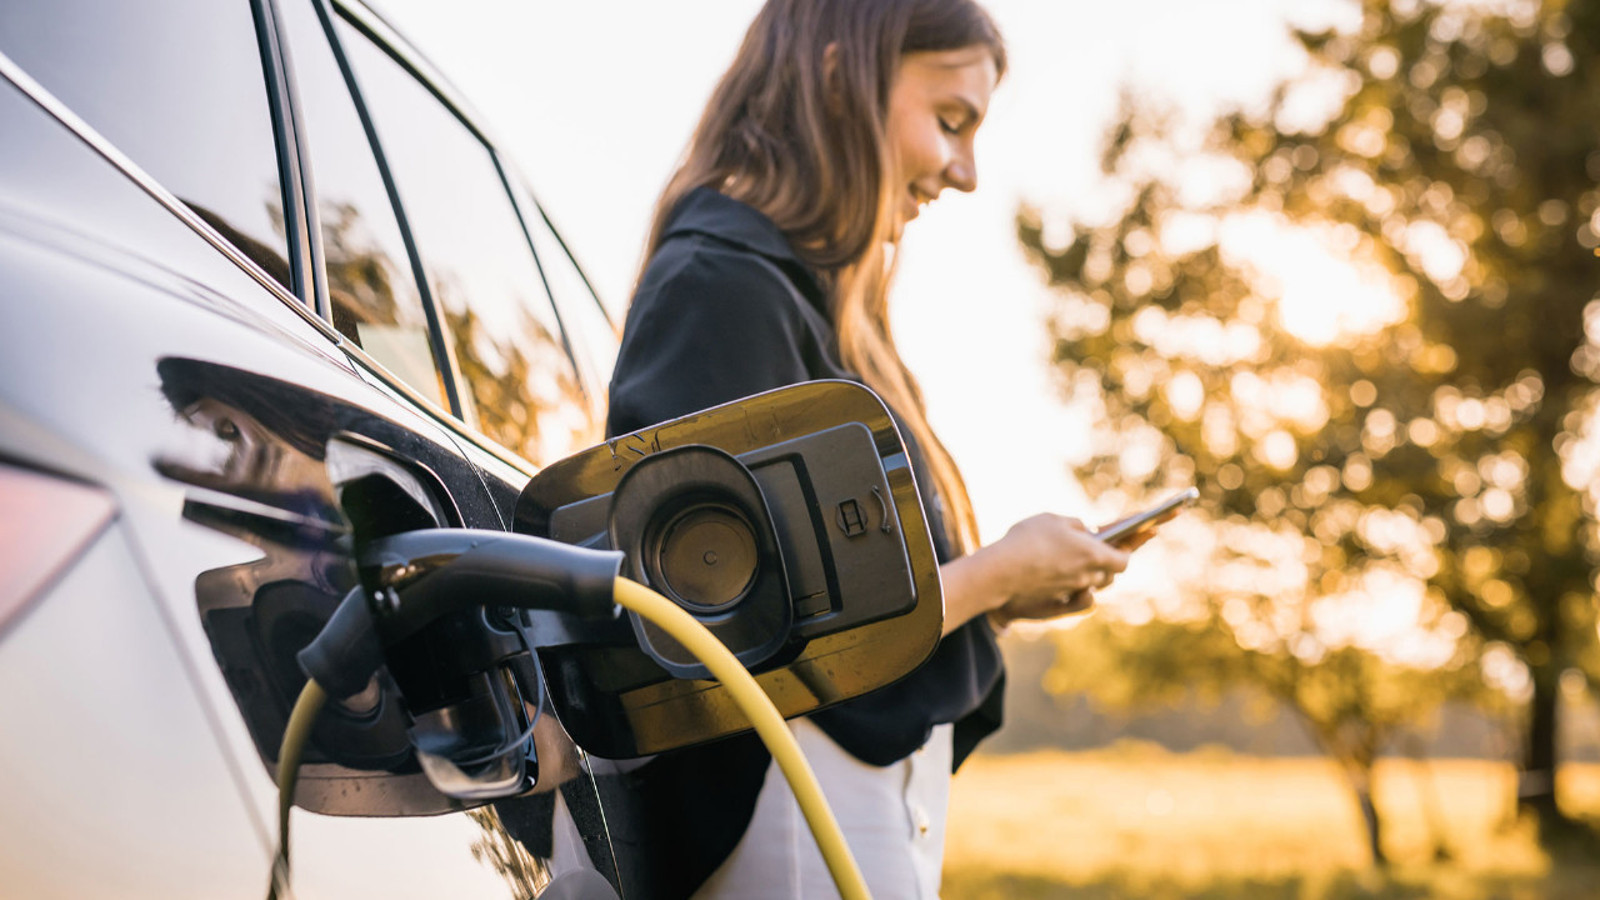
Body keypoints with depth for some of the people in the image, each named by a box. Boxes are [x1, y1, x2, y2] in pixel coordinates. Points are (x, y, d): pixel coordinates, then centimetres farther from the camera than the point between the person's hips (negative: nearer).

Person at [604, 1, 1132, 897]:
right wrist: (994, 575, -9)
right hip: (810, 823, -10)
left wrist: (1003, 593, 5)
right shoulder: (722, 285, -14)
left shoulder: (801, 290, 16)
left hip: (885, 807, 10)